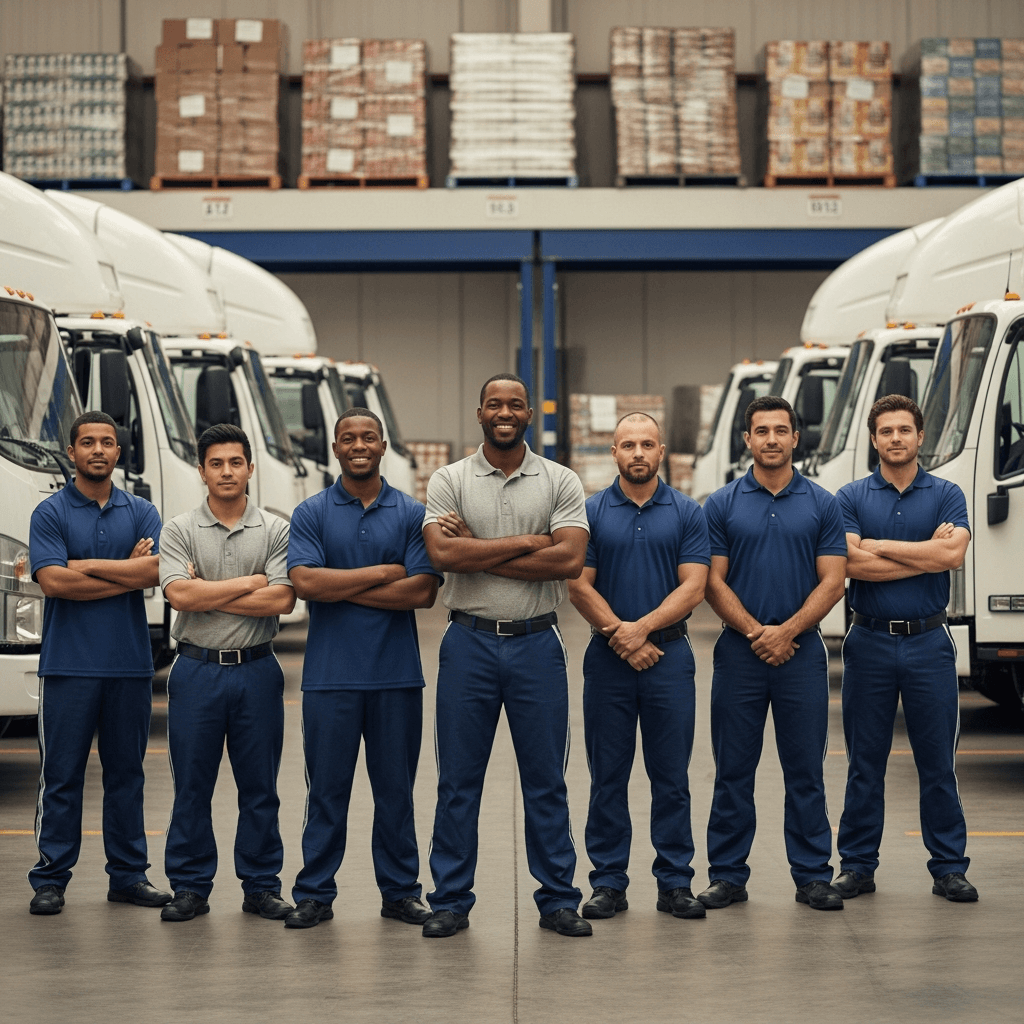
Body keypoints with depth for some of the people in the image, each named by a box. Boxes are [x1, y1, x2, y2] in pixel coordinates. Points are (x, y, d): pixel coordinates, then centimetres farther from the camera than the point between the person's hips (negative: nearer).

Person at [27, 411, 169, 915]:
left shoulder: (141, 512, 9)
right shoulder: (50, 513, 1)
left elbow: (153, 572, -7)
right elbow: (53, 581, -13)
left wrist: (85, 565, -11)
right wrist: (126, 572, -9)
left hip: (129, 663, 3)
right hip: (68, 664, -3)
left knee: (126, 773, 9)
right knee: (61, 775, 0)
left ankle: (129, 874, 16)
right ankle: (50, 879, 5)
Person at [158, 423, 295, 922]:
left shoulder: (275, 530, 3)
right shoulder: (180, 530, 2)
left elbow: (281, 600, -10)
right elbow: (179, 594, -13)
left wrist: (208, 595, -10)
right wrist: (250, 583, -9)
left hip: (256, 670, 0)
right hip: (197, 670, 0)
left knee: (259, 786, 5)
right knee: (192, 785, 4)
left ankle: (261, 886, 14)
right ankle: (190, 887, 12)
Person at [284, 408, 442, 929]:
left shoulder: (411, 514, 5)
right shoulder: (311, 513, 4)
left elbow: (422, 591, -7)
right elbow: (305, 582, -11)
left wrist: (342, 589, -9)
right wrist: (381, 574, -9)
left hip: (396, 673, 1)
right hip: (330, 673, -1)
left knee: (395, 788, 7)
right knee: (327, 788, 4)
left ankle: (400, 891, 16)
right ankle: (315, 894, 11)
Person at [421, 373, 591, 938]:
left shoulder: (560, 482, 3)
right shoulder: (449, 481, 2)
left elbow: (570, 560, -12)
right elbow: (444, 555, -14)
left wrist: (480, 552, -12)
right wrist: (528, 542, -12)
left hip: (536, 642, 0)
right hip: (468, 642, 0)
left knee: (546, 779, 5)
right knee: (458, 779, 4)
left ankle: (557, 899, 13)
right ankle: (451, 901, 12)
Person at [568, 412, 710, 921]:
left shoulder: (687, 513, 4)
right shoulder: (590, 511, 4)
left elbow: (693, 587, -4)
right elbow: (579, 586, -2)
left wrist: (642, 628, -15)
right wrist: (621, 637, -11)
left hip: (669, 655, 0)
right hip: (608, 660, 0)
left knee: (671, 777, 3)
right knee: (608, 777, 4)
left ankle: (675, 883, 9)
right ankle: (608, 883, 10)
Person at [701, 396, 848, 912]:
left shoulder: (822, 505, 4)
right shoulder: (722, 505, 3)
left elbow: (832, 581, -1)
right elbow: (713, 582, -1)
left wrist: (787, 632, -13)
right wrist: (755, 632, -12)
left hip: (801, 652, 0)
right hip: (739, 653, 0)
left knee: (805, 770, 4)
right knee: (733, 770, 4)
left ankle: (812, 875, 11)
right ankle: (728, 875, 12)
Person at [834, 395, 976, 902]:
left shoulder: (946, 495, 4)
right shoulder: (851, 497, 3)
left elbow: (953, 553, -15)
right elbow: (852, 565, -12)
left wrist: (879, 545, -12)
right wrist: (926, 553, -11)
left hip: (928, 641, 0)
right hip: (870, 643, 0)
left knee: (937, 761, 4)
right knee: (865, 762, 5)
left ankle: (949, 867, 11)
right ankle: (857, 865, 13)